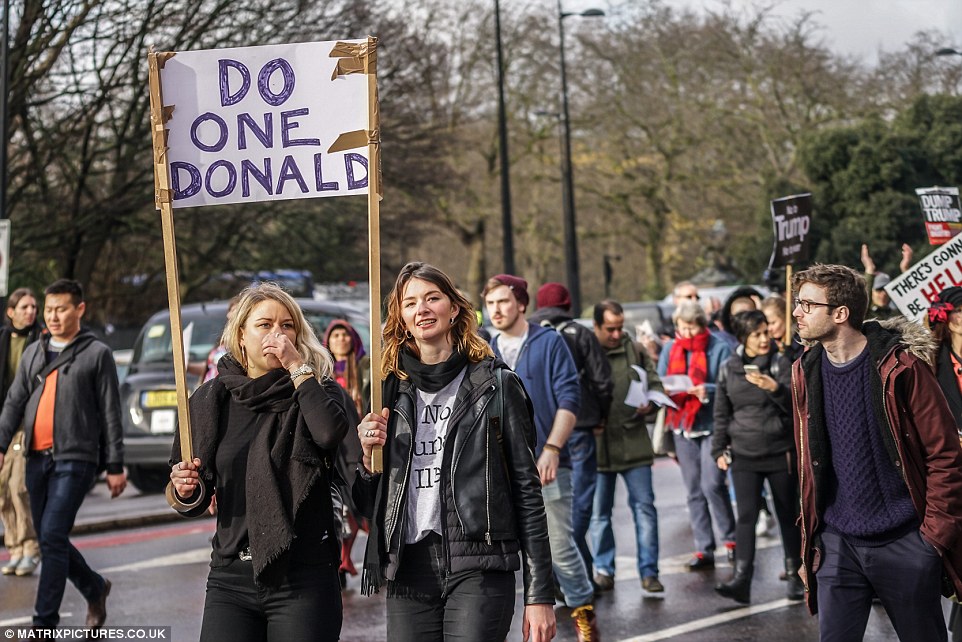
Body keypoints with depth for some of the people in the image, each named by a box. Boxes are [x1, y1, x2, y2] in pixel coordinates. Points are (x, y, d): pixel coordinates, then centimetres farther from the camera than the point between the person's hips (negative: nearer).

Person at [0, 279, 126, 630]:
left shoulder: (97, 353, 0)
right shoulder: (33, 352, 14)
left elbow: (110, 413, -1)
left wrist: (115, 466, -3)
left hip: (75, 459, -6)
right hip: (37, 459, 6)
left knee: (53, 537, -12)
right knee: (48, 539, 10)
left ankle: (44, 623, -7)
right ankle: (95, 589, 33)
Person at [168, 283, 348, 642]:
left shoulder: (316, 389, 3)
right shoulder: (210, 400, 8)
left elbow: (331, 433, -22)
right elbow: (196, 501, 13)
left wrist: (297, 367, -12)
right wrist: (188, 491, -9)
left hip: (303, 579, -2)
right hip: (230, 580, 2)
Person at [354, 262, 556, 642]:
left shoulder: (495, 384, 3)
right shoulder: (392, 391, 13)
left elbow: (527, 490, 1)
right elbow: (370, 505, 17)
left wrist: (539, 595, -4)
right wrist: (367, 457, -4)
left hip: (478, 568, -3)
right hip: (409, 573, 4)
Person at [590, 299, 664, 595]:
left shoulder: (635, 351, 6)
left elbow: (656, 384, 8)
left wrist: (650, 402, -14)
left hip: (634, 443, 1)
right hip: (596, 446, -1)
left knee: (645, 507, 0)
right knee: (599, 512, 9)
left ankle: (649, 571, 6)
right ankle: (603, 569, 21)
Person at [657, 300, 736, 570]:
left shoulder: (719, 348, -5)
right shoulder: (670, 350, 9)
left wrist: (708, 391, -26)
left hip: (713, 425, -5)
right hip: (683, 426, 5)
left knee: (712, 484, -14)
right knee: (694, 491, 7)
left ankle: (731, 538, 6)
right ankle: (704, 550, 12)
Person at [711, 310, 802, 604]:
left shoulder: (781, 364, -1)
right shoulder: (729, 369, 6)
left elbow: (796, 405, -10)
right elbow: (721, 414, 14)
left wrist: (775, 388, -27)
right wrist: (719, 449, 10)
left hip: (781, 453, -1)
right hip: (744, 455, 1)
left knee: (788, 515, 8)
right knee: (746, 515, -10)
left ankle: (795, 575, 20)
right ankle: (741, 578, -16)